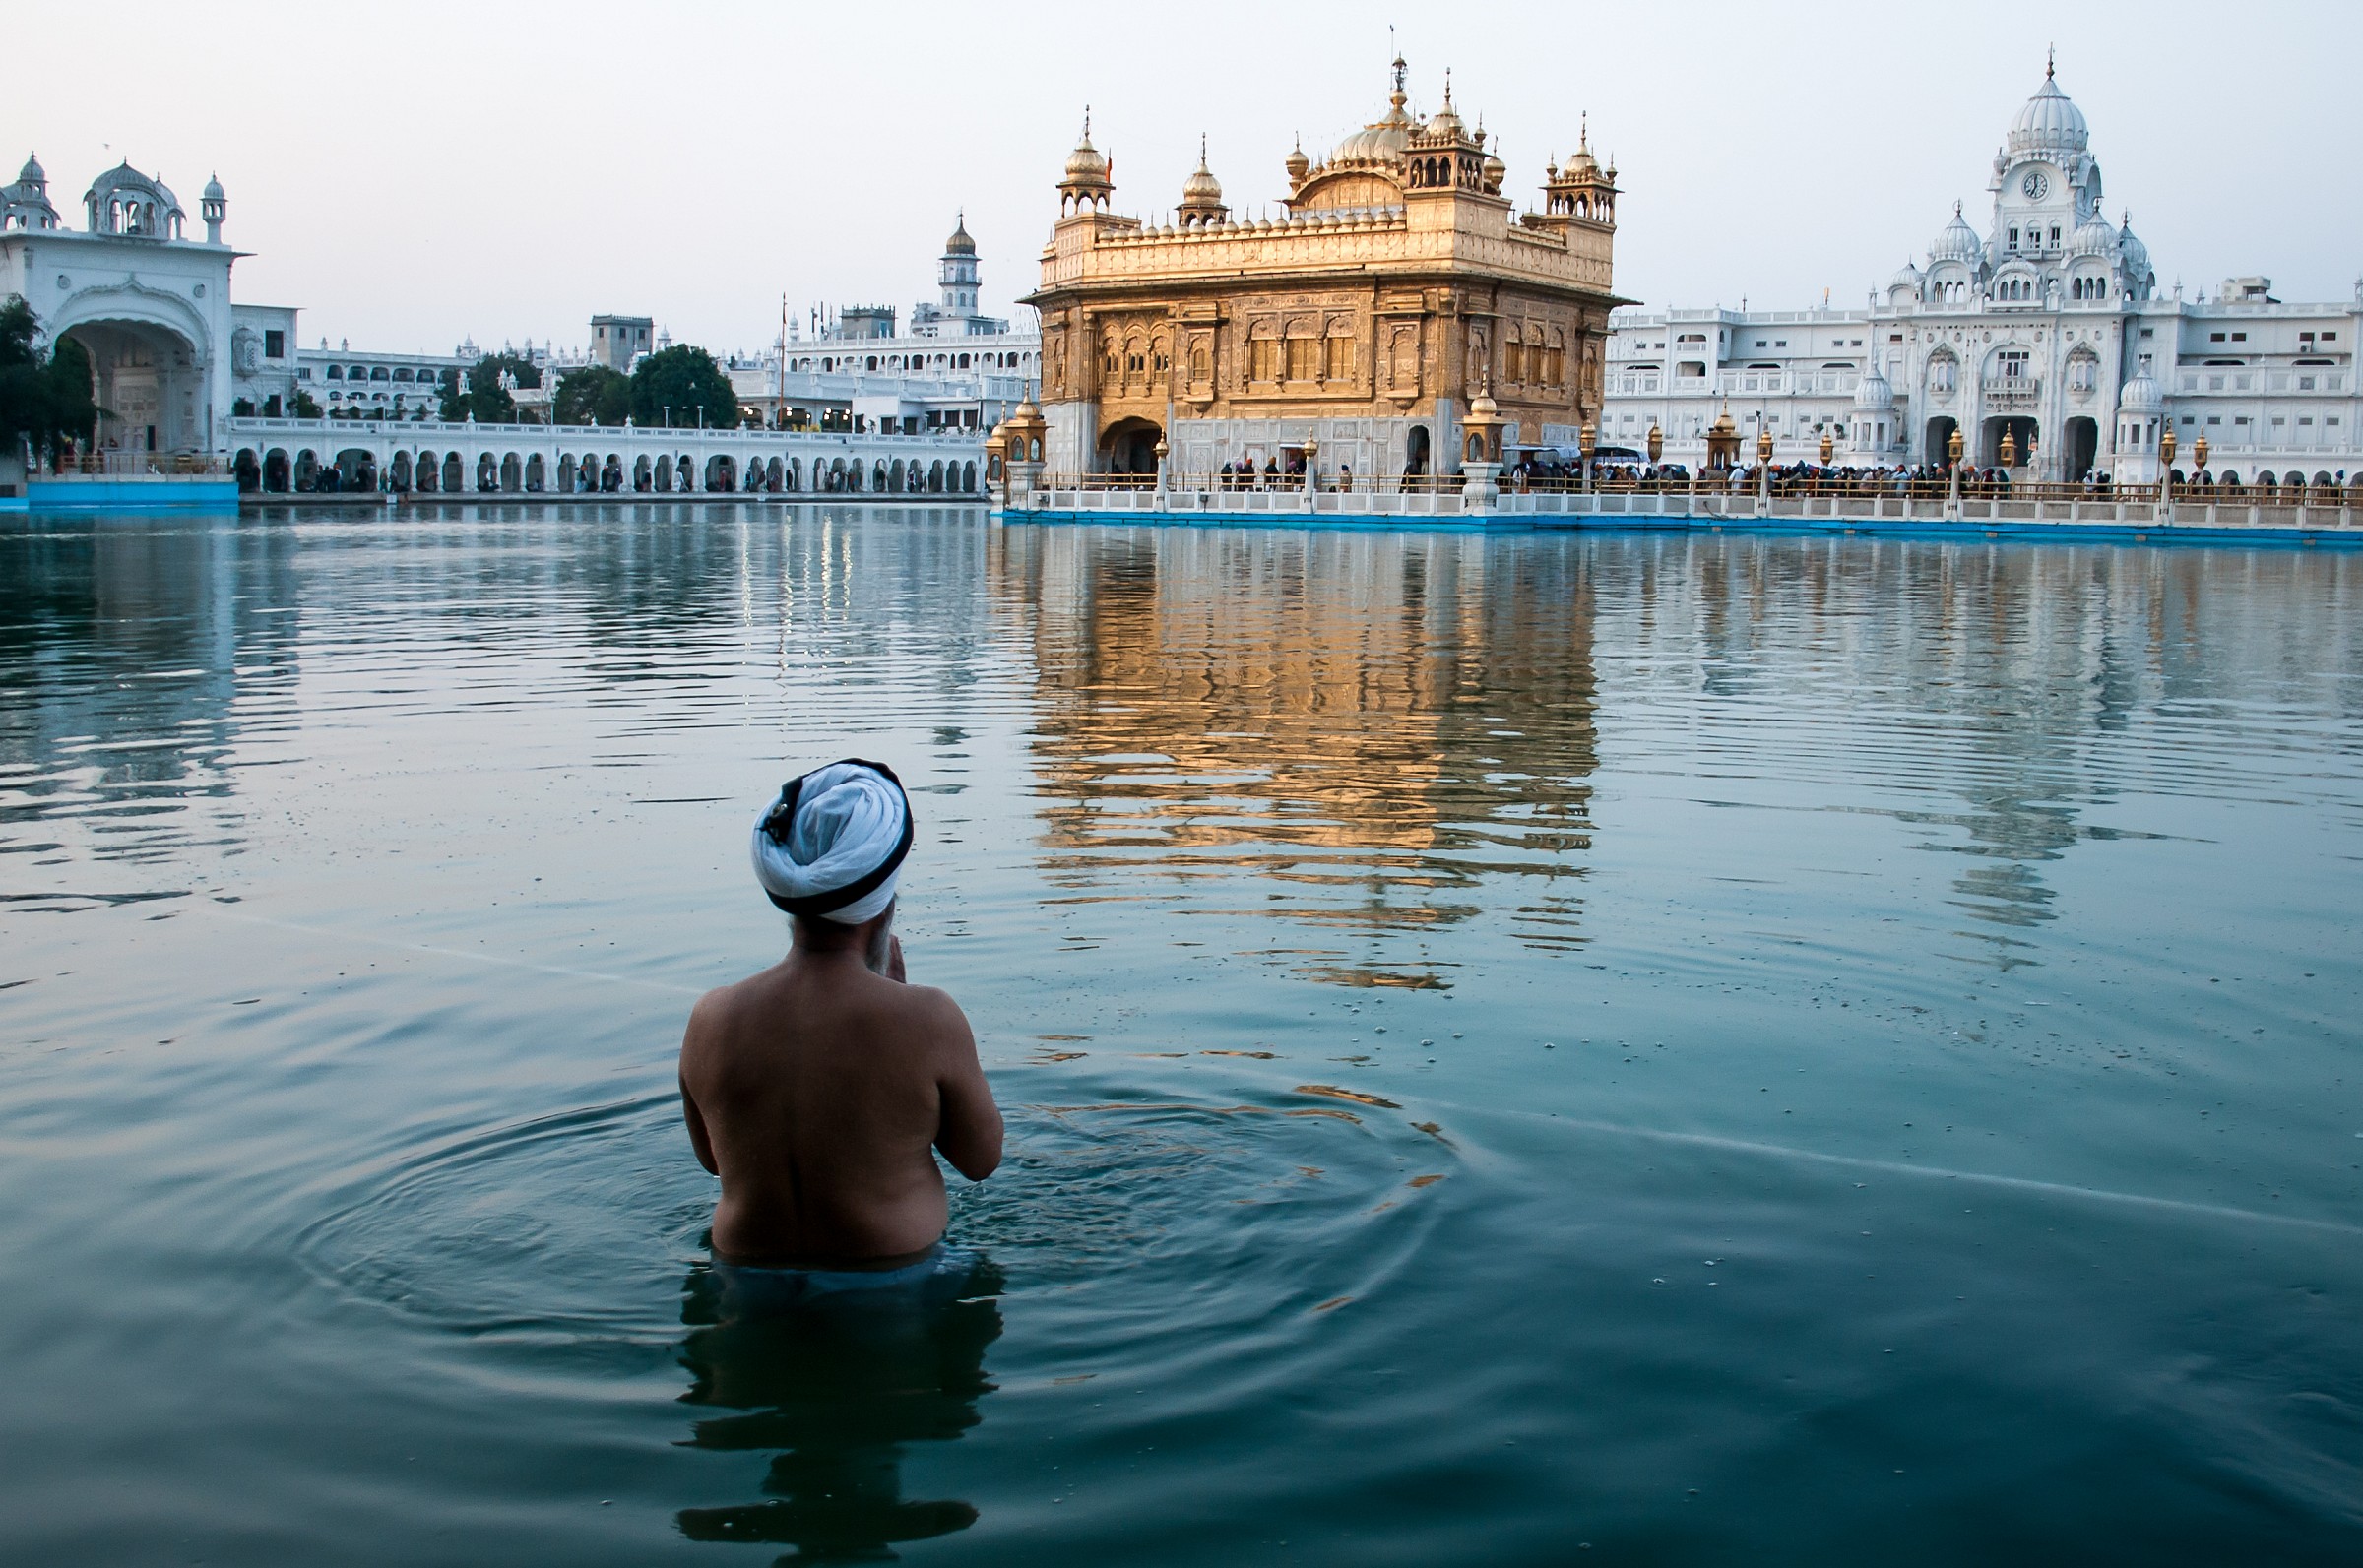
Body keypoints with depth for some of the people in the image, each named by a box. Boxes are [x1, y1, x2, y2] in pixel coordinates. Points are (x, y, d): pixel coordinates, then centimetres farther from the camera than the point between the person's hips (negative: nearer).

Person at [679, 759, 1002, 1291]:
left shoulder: (711, 1018, -13)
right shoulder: (927, 1018, -22)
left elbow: (711, 1157, 6)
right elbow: (981, 1158, -5)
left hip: (748, 1288, 3)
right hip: (890, 1285, -3)